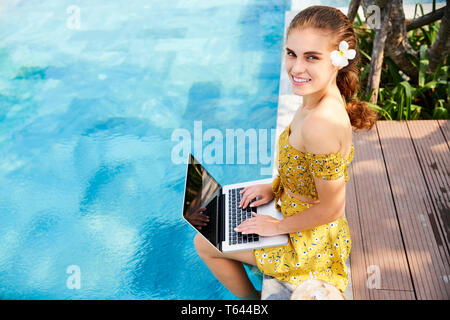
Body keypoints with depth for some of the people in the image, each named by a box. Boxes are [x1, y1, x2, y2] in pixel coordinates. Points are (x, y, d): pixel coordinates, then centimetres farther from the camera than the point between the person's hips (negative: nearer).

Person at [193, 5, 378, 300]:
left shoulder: (322, 122, -37)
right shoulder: (321, 98, -9)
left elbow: (331, 209, -28)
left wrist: (277, 226, -15)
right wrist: (275, 187, 5)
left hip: (308, 242, -9)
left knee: (204, 243, 11)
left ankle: (250, 299, 36)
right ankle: (253, 295, 45)